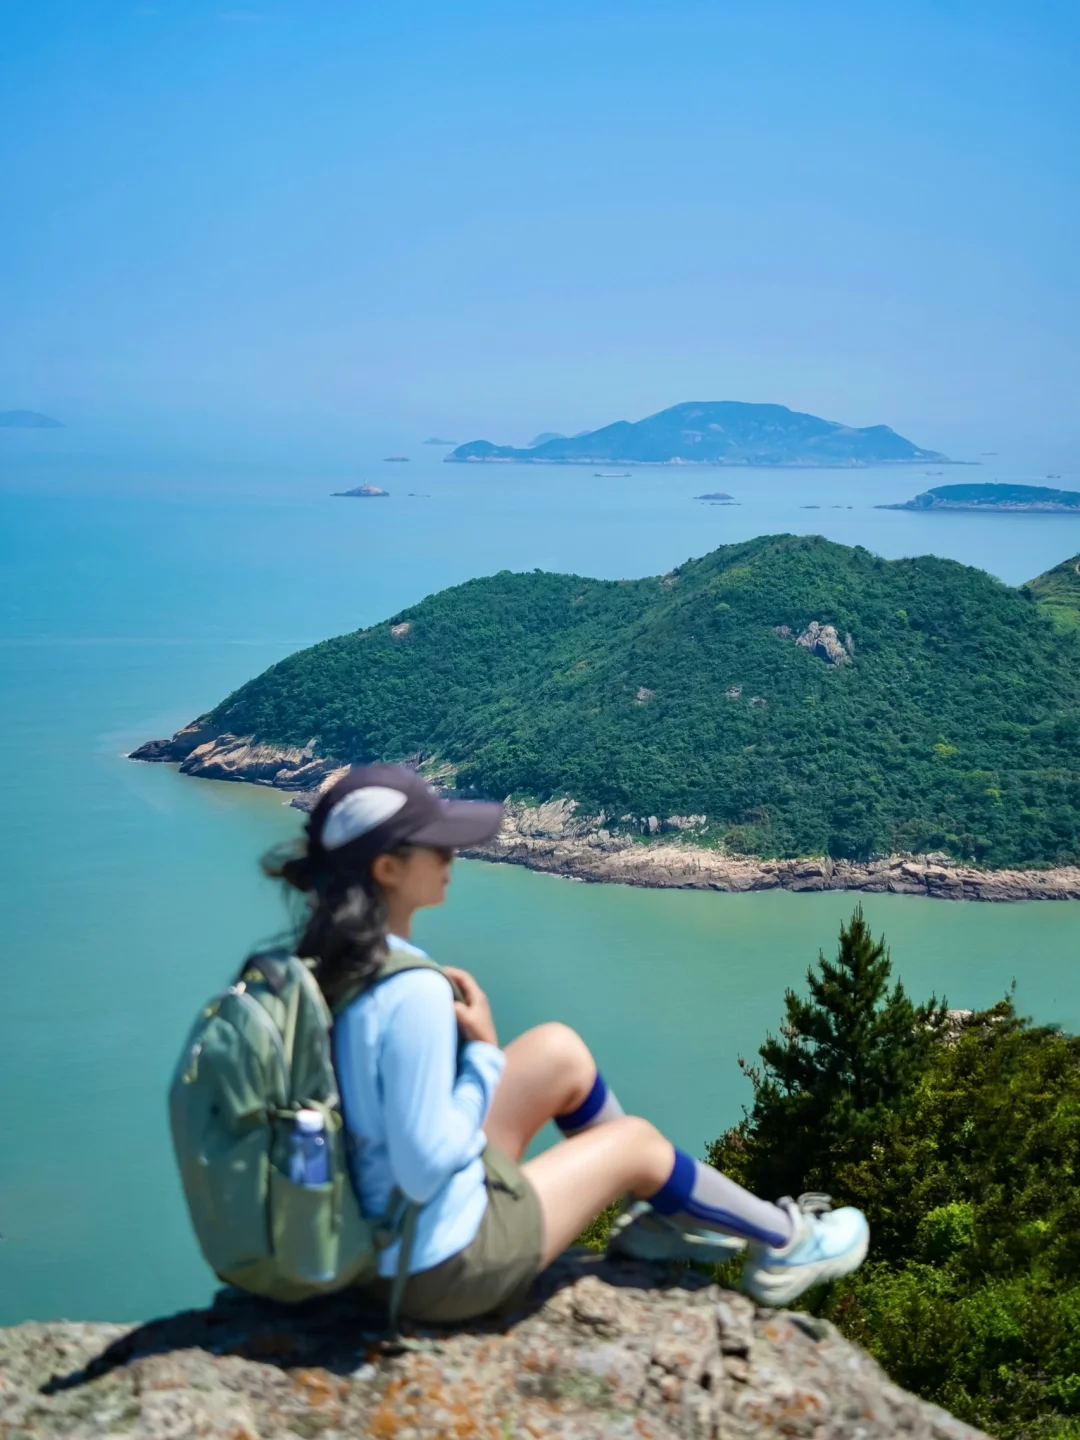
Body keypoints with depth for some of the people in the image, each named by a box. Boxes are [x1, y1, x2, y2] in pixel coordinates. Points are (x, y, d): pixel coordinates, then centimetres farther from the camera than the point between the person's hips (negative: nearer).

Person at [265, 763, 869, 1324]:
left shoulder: (325, 963, -5)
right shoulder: (411, 993, -32)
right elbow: (426, 1167, -29)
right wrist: (484, 1051, -18)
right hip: (442, 1264, -8)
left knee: (560, 1051, 15)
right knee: (636, 1141, 13)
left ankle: (661, 1213, 36)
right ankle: (785, 1243, 38)